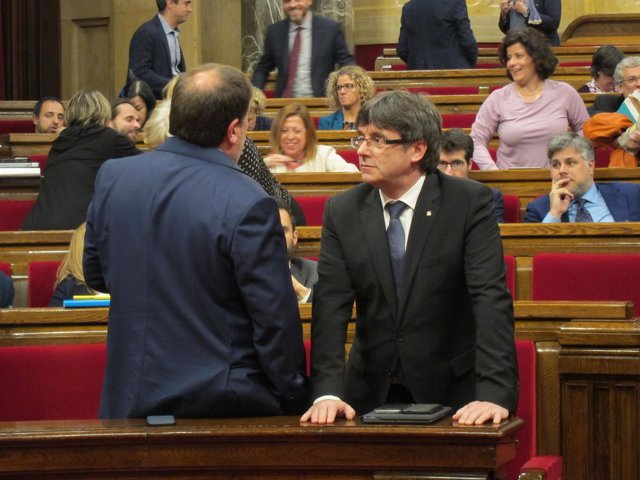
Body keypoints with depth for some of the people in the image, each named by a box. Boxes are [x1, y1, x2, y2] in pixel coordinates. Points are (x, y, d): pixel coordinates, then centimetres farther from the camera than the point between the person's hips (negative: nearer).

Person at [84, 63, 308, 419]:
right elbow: (276, 322, -15)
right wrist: (295, 403, -3)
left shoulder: (112, 177, -2)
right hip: (223, 406, -5)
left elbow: (96, 275, 13)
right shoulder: (248, 205, -19)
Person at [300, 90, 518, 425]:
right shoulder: (342, 211, 4)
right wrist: (328, 393, -18)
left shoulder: (469, 203, -5)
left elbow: (491, 299, -14)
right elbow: (330, 305, -4)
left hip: (453, 395, -2)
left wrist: (494, 394, -26)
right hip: (371, 394, 2)